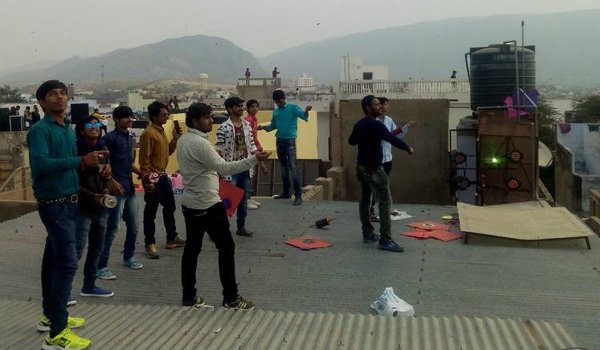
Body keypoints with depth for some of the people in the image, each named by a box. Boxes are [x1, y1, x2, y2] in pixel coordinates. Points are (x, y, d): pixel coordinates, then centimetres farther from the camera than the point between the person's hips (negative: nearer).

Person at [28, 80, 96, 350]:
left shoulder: (69, 129, 11)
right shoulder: (40, 130, -14)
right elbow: (41, 163, -29)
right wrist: (81, 161, -33)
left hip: (68, 202, 9)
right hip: (53, 204, -9)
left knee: (53, 258, 17)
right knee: (67, 262, -13)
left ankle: (50, 315, 29)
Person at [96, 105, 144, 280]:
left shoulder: (131, 138, 13)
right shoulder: (110, 138, -10)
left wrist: (142, 174, 11)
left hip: (130, 188, 8)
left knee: (133, 226, 16)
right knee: (112, 228, -6)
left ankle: (129, 256, 34)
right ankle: (101, 266, 1)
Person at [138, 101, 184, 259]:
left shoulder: (161, 131, 10)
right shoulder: (148, 133, -18)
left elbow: (167, 152, 17)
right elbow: (144, 159, -19)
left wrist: (175, 139, 4)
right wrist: (148, 180, -21)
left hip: (163, 176, 9)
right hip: (153, 178, -9)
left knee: (170, 207, 17)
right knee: (151, 212, 0)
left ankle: (172, 238, 29)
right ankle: (150, 244, 9)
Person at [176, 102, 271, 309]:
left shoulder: (183, 141, 11)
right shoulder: (200, 143, -19)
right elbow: (223, 168, -28)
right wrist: (254, 159, -33)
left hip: (189, 204, 9)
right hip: (208, 205, -9)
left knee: (192, 248, 12)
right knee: (226, 248, 0)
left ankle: (189, 297, 17)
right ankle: (231, 299, 5)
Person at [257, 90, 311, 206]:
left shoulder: (293, 108, -5)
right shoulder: (275, 111, 12)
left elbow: (304, 117, -20)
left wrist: (306, 111, -42)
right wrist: (263, 127, 4)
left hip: (290, 141, -6)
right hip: (279, 141, 6)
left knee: (293, 168, -12)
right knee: (283, 168, 14)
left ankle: (298, 195, -13)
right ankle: (286, 192, 25)